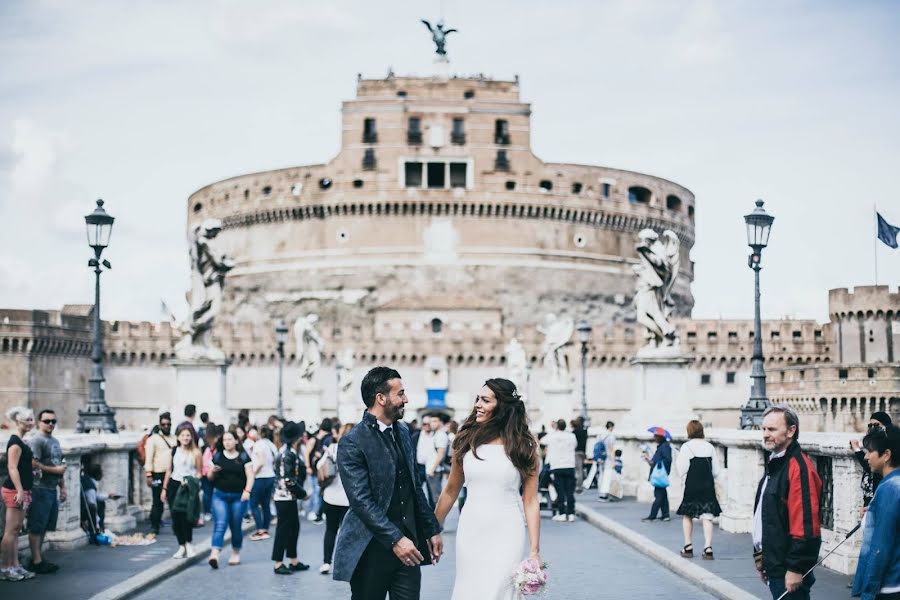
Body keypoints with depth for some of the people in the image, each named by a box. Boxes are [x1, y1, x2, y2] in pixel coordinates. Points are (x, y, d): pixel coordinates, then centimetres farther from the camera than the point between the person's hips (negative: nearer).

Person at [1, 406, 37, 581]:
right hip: (15, 490, -10)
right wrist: (20, 490, -22)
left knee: (16, 530, 12)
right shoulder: (15, 442, -12)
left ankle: (15, 566, 16)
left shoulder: (20, 442, 16)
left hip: (22, 490, 10)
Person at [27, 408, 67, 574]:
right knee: (36, 527, -4)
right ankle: (36, 562, -2)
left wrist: (62, 487, 20)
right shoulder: (36, 441, -9)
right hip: (40, 490, -9)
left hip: (52, 490, 9)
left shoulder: (55, 441, 19)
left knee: (44, 527, 12)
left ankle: (39, 559, 18)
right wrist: (55, 470, -13)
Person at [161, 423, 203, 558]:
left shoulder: (195, 452, -3)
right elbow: (169, 470, 14)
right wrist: (164, 489, 13)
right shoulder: (174, 451, 8)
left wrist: (190, 481, -18)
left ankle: (188, 543, 0)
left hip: (188, 487, -4)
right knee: (175, 517, 4)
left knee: (185, 515, -16)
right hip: (174, 485, 4)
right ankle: (181, 546, 15)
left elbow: (199, 472, 0)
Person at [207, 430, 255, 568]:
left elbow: (250, 476, -2)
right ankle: (215, 554, -22)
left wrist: (247, 491, -16)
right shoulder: (218, 456, 7)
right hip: (220, 495, 0)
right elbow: (210, 477, 10)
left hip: (238, 496, 0)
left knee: (236, 526, 6)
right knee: (220, 524, -12)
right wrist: (212, 471, -12)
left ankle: (236, 553, 22)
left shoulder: (243, 457, 3)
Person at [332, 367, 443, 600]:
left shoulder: (402, 431, 11)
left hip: (408, 542, 6)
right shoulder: (352, 443, -13)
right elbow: (361, 500, -19)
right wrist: (395, 539, -23)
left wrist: (432, 529, 16)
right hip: (372, 548, -6)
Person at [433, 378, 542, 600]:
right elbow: (450, 492, 12)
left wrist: (535, 551, -7)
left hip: (506, 534, -2)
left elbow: (531, 501, -3)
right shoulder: (466, 442, 2)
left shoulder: (523, 447, -3)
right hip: (470, 531, 2)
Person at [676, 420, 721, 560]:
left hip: (691, 486, -2)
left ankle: (688, 547, 15)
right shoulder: (710, 446, 3)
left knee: (687, 515, 12)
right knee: (707, 516, 1)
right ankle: (708, 547, -9)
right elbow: (716, 470, 5)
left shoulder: (686, 447, -8)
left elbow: (682, 469, -10)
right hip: (708, 486, 2)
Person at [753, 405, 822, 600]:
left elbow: (805, 524, -21)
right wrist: (760, 555, 22)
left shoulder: (799, 467, -17)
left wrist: (796, 568, -21)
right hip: (774, 565, 9)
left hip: (789, 570, -9)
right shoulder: (774, 464, 15)